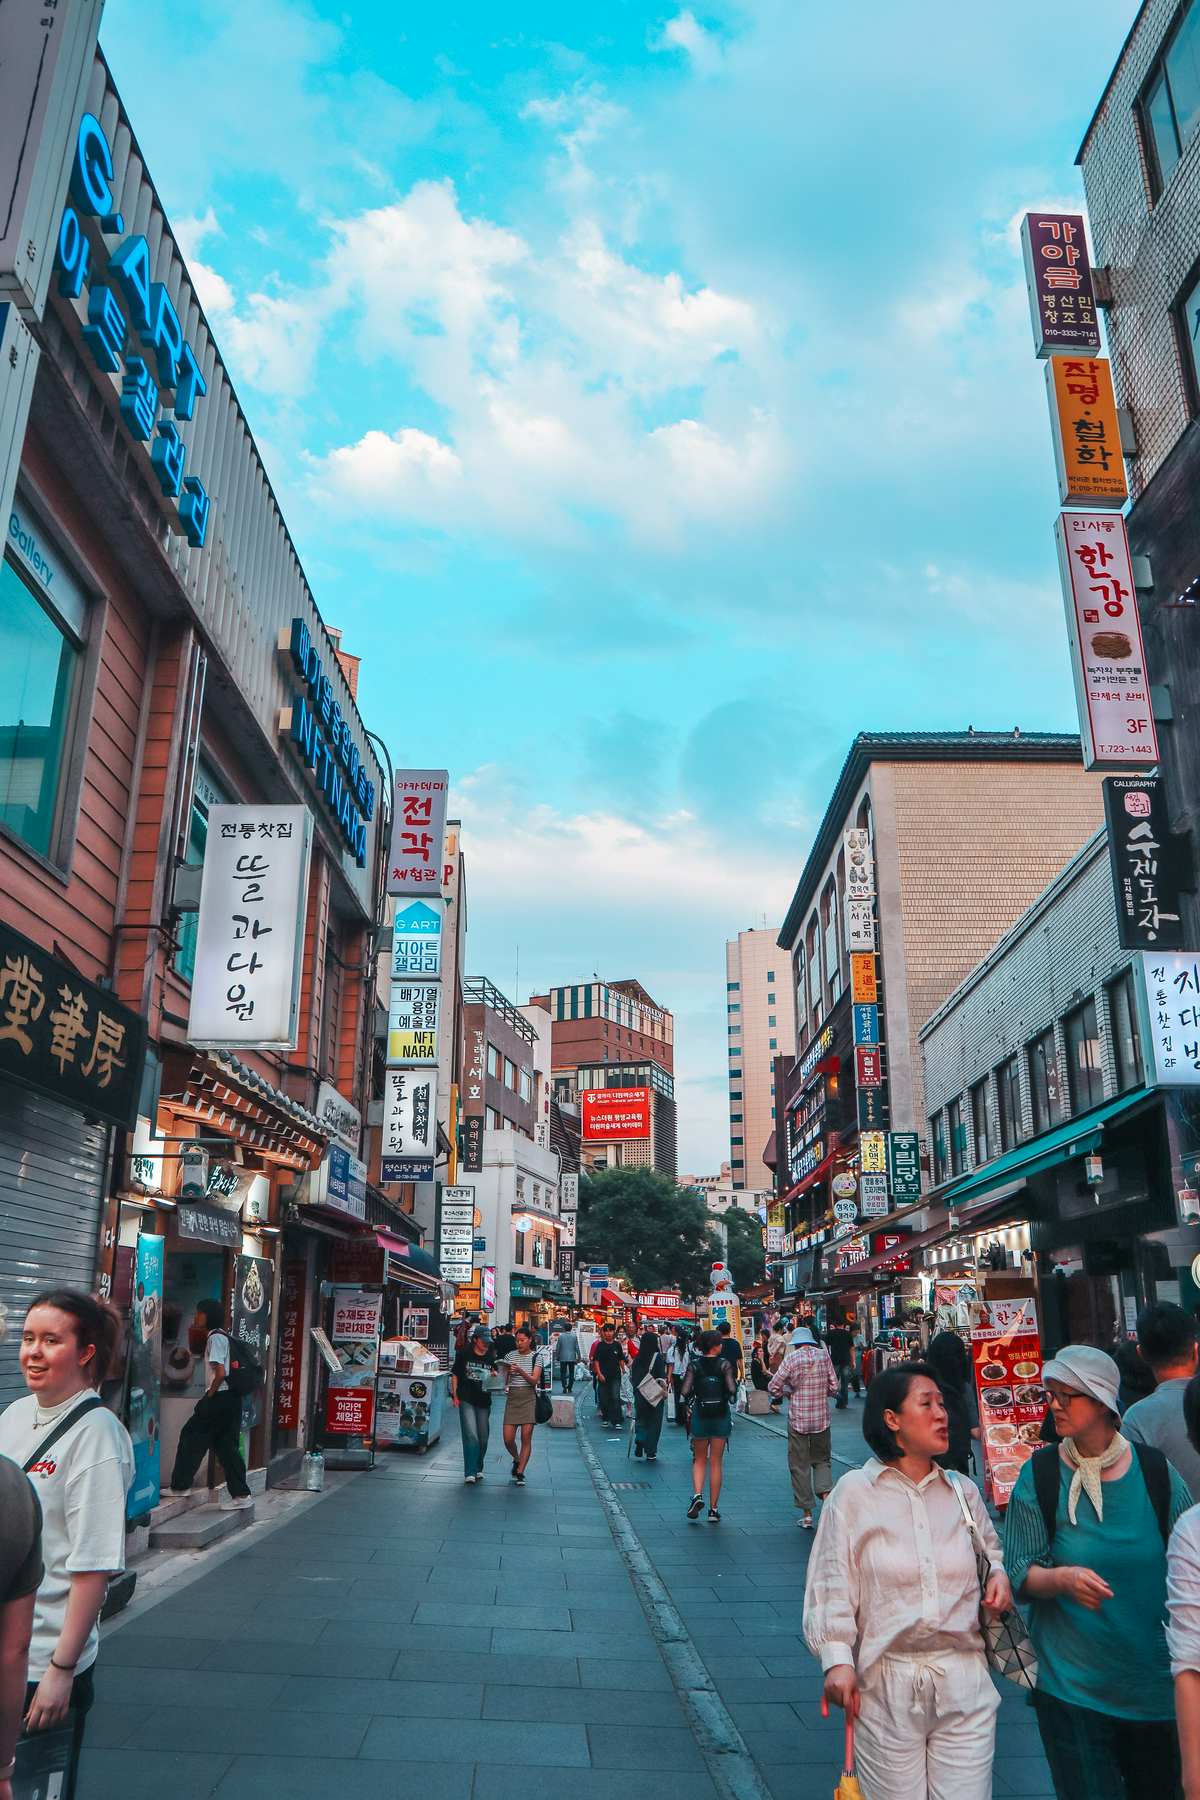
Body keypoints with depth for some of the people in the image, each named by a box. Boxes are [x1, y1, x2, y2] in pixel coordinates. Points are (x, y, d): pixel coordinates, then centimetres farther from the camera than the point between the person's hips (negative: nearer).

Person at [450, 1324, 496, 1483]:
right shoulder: (464, 1355, -2)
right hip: (466, 1400, -4)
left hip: (484, 1401, 4)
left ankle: (478, 1469, 29)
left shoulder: (491, 1358, 5)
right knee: (471, 1436, -13)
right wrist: (455, 1395, -2)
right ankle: (470, 1473, -10)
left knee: (483, 1437, 10)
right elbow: (455, 1375, 5)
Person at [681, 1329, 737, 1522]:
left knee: (699, 1460, 16)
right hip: (721, 1417, -1)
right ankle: (713, 1509, 10)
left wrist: (691, 1404, 9)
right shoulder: (724, 1364, -8)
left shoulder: (694, 1365, -4)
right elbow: (732, 1390, -15)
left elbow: (685, 1392, -11)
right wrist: (729, 1398, 7)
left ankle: (697, 1495, -8)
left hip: (700, 1416, 1)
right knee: (716, 1462, 9)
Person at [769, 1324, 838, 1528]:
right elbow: (834, 1387, 2)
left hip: (797, 1419, -2)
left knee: (799, 1465, 7)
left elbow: (774, 1386, -8)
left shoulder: (791, 1358, -10)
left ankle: (807, 1513, 9)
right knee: (822, 1459, 17)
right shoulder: (824, 1355, -2)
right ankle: (825, 1492, -9)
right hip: (821, 1418, 2)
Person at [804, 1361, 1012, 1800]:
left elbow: (990, 1550, 24)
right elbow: (832, 1582, -4)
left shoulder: (963, 1491, 7)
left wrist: (1000, 1574, 2)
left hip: (964, 1682, 3)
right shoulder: (854, 1492, -5)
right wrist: (837, 1658, -12)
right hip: (886, 1685, -3)